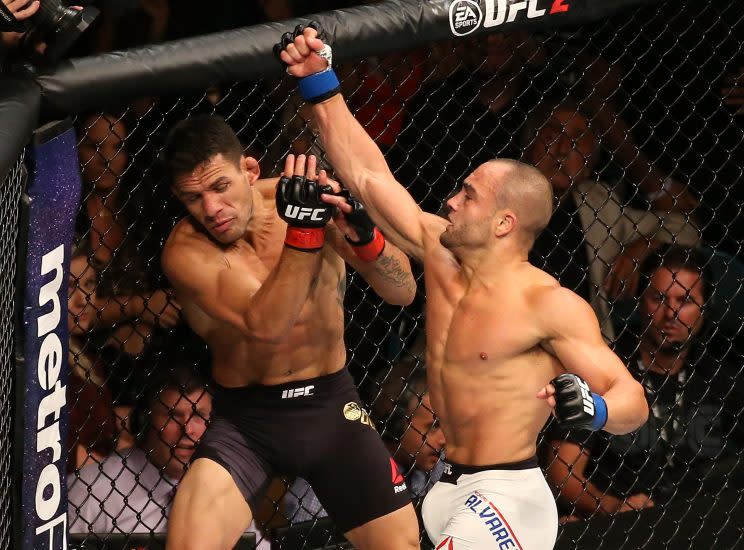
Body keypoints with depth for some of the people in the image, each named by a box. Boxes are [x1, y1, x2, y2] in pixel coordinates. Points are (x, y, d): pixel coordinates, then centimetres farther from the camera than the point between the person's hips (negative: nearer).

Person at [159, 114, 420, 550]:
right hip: (247, 417, -2)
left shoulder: (315, 194, -10)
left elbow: (403, 292, -12)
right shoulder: (186, 251, -17)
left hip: (332, 404, 3)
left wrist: (365, 237, -31)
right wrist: (301, 232, -40)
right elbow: (265, 326, -31)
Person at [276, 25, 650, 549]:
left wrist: (591, 409, -37)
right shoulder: (442, 256, 5)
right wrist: (320, 83, 7)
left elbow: (633, 402, -15)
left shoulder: (550, 305, -14)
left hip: (507, 502, -8)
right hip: (451, 490, 8)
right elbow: (369, 176, 10)